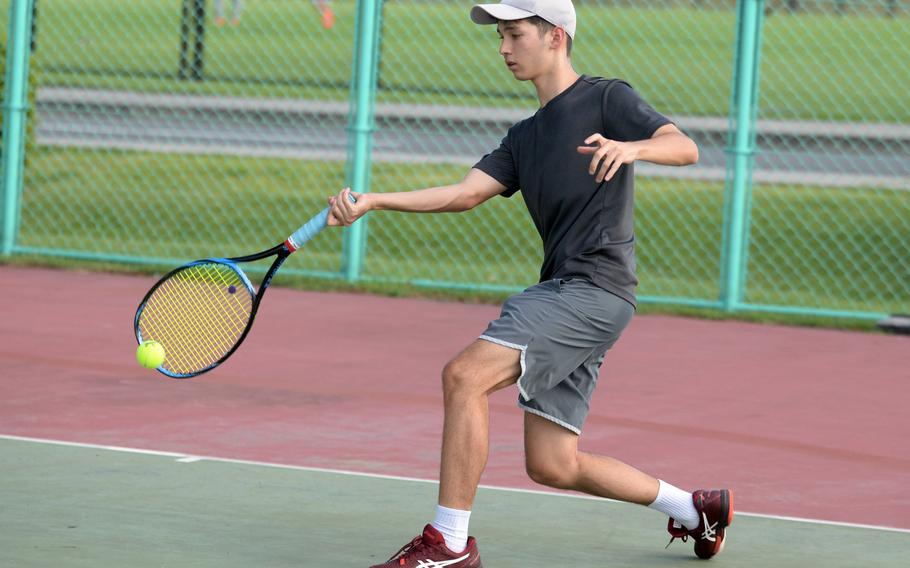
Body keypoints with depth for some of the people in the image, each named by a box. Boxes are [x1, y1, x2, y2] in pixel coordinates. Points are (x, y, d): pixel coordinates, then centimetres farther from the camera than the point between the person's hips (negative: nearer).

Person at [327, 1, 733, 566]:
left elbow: (684, 147, -13)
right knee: (552, 465, 7)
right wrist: (371, 201, 0)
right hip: (563, 293, 9)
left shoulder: (607, 98, 1)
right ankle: (694, 507, 22)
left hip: (595, 287, -9)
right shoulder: (525, 137, 23)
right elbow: (466, 192, 11)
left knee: (464, 375, -21)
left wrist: (631, 147, -34)